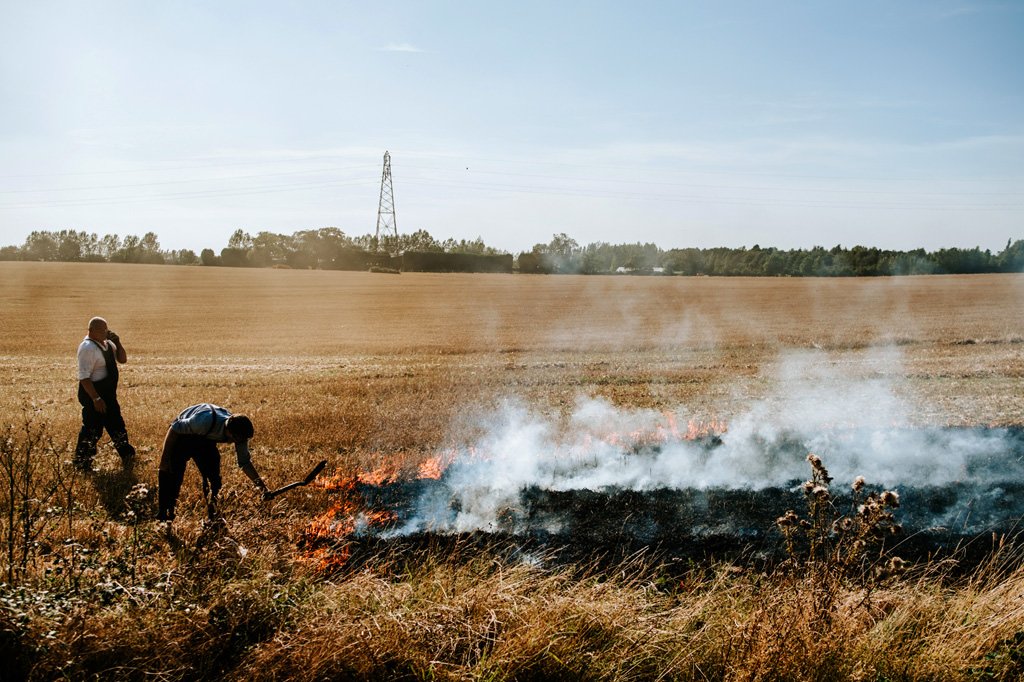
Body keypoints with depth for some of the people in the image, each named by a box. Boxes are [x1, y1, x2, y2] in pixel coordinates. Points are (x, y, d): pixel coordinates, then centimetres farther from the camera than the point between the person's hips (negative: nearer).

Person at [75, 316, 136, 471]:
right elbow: (84, 377, -25)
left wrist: (117, 342, -3)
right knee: (92, 430, -2)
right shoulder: (87, 348, -21)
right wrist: (96, 399, -27)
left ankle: (127, 457, 32)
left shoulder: (107, 343, 6)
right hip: (94, 395, -9)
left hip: (109, 394, 9)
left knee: (116, 425, 19)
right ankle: (82, 464, 10)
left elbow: (122, 359, 14)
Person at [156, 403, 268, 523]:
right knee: (172, 476, -13)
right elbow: (173, 429, -28)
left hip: (205, 438, 5)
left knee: (214, 477, -5)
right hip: (181, 434, -5)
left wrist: (258, 482, -22)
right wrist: (165, 458, -23)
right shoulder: (205, 421, -42)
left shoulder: (239, 432, -23)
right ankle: (163, 518, -6)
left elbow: (245, 461, -10)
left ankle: (212, 518, 4)